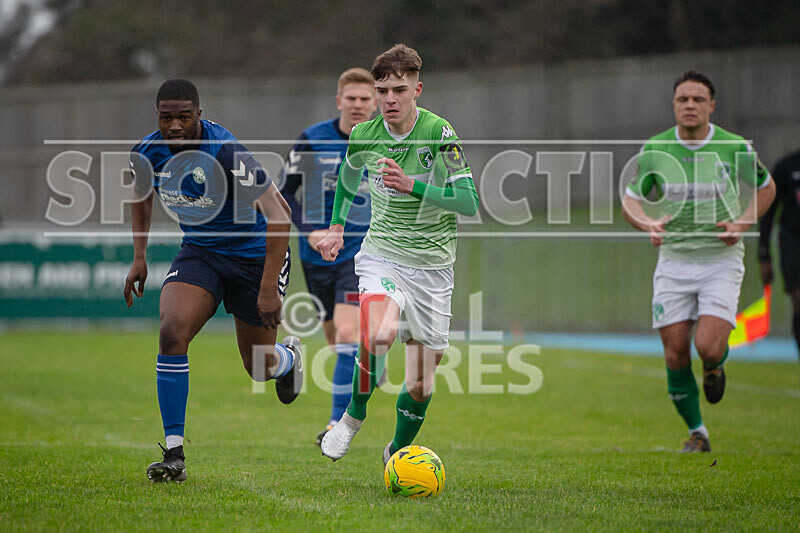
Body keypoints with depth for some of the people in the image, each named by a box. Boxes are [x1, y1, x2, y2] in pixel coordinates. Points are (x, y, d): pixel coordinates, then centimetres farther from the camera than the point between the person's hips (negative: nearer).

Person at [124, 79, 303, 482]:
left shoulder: (227, 153, -30)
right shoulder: (147, 153, -12)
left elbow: (278, 217, -26)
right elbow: (142, 194, 14)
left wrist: (268, 289, -27)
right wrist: (139, 257, 10)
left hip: (256, 255, -4)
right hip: (199, 251, 4)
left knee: (260, 368, 8)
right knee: (172, 332, -23)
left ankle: (290, 357, 49)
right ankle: (174, 453, -16)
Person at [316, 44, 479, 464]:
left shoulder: (439, 133, -12)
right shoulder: (364, 135, -1)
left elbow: (469, 203, -17)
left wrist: (413, 186, -27)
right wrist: (336, 226, 23)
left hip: (432, 267, 0)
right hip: (382, 257, 0)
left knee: (420, 385, 2)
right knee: (379, 334, -32)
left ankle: (398, 452, 32)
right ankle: (354, 415, -5)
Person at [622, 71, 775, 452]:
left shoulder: (735, 148, -7)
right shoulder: (654, 150, -4)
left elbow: (765, 188, 11)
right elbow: (630, 202, 6)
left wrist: (742, 223, -6)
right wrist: (650, 225, -16)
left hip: (721, 260, -2)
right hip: (674, 260, 2)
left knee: (707, 347, -18)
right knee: (676, 354, -3)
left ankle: (715, 364, 20)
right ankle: (696, 433, 16)